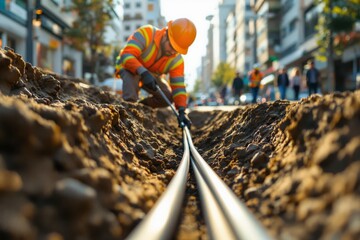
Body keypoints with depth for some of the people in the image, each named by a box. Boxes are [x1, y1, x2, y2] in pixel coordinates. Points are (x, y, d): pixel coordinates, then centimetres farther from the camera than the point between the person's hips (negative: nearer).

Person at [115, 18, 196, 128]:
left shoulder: (177, 60, -21)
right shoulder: (146, 33, -35)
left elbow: (178, 87, -22)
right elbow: (127, 55, -44)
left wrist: (182, 111, -36)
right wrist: (143, 73, -58)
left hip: (151, 75, 5)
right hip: (129, 66, -5)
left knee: (168, 96, -12)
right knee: (131, 77, -38)